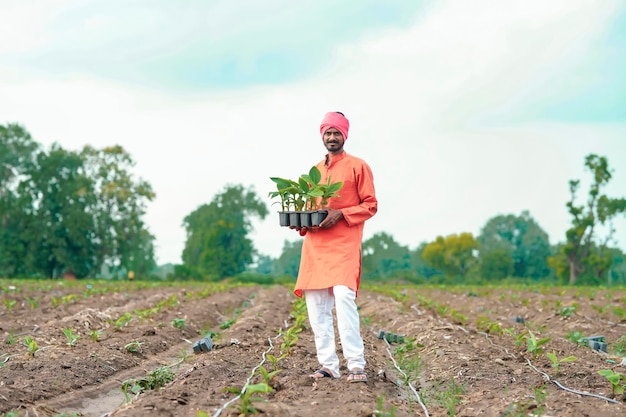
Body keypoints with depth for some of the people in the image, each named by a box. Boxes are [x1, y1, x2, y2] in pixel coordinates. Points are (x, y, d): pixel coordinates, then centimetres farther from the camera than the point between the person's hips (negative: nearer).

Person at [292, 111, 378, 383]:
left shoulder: (358, 166, 3)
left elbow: (370, 205, -2)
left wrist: (340, 214, -15)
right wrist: (301, 222, 4)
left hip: (344, 244, -6)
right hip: (315, 245, 6)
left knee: (343, 297, -20)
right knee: (315, 304, 1)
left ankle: (356, 366, -17)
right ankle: (328, 365, 6)